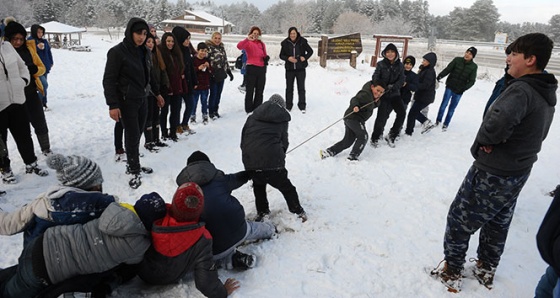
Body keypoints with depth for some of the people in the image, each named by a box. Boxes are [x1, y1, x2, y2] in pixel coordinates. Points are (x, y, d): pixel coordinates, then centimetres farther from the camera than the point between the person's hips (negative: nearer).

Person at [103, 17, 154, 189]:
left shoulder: (145, 52, 8)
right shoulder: (118, 52, -12)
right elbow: (109, 80, -13)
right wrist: (112, 105, -18)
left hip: (142, 99, 6)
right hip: (126, 101, -6)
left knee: (137, 133, 11)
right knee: (132, 135, -4)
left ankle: (132, 165, 26)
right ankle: (135, 171, 8)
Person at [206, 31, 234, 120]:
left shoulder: (222, 47, 14)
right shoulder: (208, 47, -7)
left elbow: (225, 61, 21)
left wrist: (229, 72, 20)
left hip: (221, 74, 6)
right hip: (213, 75, -6)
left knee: (218, 93, 11)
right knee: (213, 93, -3)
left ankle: (216, 110, 23)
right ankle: (211, 112, 10)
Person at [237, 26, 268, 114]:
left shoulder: (262, 44, 15)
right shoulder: (248, 43, -2)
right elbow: (239, 46, -24)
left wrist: (266, 58, 8)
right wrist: (248, 39, -37)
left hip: (262, 68, 6)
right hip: (251, 68, -6)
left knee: (260, 91, 11)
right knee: (250, 90, -1)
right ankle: (249, 110, 7)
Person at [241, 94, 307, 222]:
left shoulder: (252, 117, 19)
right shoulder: (282, 119, 12)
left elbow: (243, 139, 18)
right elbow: (284, 141, 11)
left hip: (250, 160, 3)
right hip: (272, 160, -3)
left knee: (258, 185, 28)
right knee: (285, 186, 16)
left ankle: (261, 212, 34)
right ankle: (298, 211, 26)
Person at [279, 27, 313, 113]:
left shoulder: (302, 42, -3)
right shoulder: (285, 43, 0)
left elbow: (310, 51, 7)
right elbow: (281, 55, 6)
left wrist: (305, 57, -11)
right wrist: (288, 58, -14)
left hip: (300, 69, -1)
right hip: (289, 69, 1)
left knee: (301, 88, 2)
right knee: (289, 88, 8)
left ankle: (302, 106, 10)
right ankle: (288, 106, 18)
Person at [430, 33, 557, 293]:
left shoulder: (521, 89, -25)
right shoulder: (546, 95, 5)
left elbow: (498, 121, -44)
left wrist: (485, 140, -23)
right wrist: (494, 140, 2)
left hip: (492, 174, -9)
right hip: (519, 172, 9)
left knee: (460, 220, 7)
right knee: (498, 224, 22)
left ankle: (451, 271, 21)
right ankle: (486, 270, 40)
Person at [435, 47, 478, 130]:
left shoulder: (474, 66, -4)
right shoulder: (457, 60, -4)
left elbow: (472, 81, -5)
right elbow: (447, 69, -8)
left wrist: (464, 88, -21)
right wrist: (439, 76, -24)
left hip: (459, 91, 1)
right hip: (450, 87, 0)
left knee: (452, 108, 9)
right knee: (444, 104, 1)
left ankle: (446, 124, 22)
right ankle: (438, 120, 18)